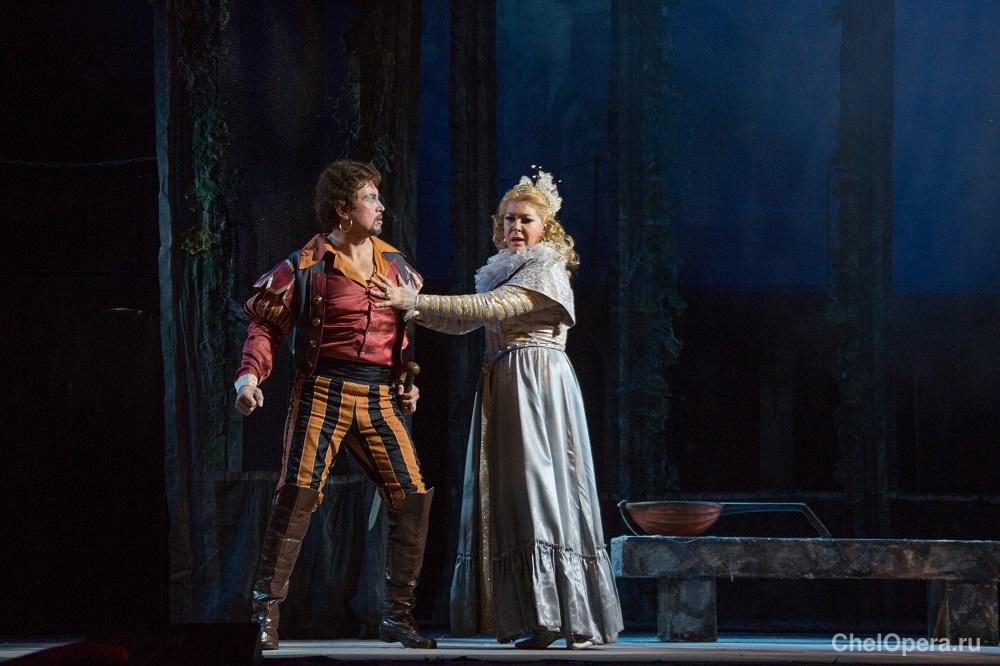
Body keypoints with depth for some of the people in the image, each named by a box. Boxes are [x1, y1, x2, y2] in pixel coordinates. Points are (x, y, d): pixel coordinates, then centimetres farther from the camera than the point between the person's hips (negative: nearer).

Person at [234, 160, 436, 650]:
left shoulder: (395, 265, 13)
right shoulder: (308, 265, -2)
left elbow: (411, 330, 25)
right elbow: (266, 324, -2)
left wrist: (411, 382, 14)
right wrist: (250, 376, -16)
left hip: (380, 400, 5)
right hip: (323, 390, -5)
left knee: (413, 496, -1)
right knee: (298, 494, -15)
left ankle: (397, 616, 9)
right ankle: (265, 612, -10)